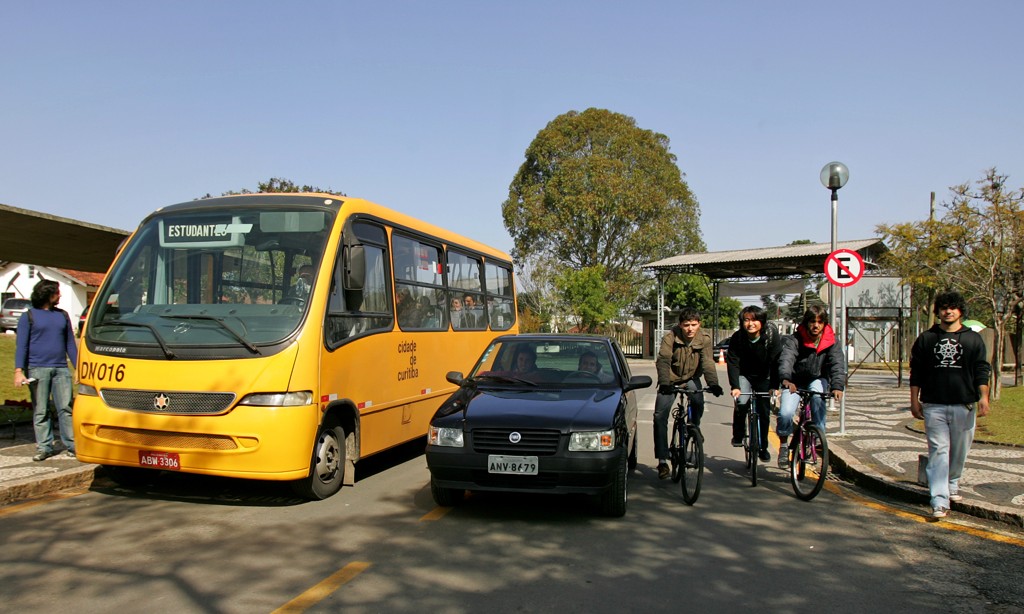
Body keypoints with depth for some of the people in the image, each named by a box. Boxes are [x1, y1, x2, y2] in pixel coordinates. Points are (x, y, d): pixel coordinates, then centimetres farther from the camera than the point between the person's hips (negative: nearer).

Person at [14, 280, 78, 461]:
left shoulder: (62, 315, 16)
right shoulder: (29, 316, 5)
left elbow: (70, 343, 18)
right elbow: (21, 345, 0)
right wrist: (19, 371, -10)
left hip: (61, 369, 3)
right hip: (37, 370, -2)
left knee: (66, 408, -1)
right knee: (40, 411, 2)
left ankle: (72, 445, 3)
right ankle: (44, 447, 8)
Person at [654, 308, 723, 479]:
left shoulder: (704, 339, -16)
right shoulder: (670, 337, -22)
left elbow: (707, 362, -24)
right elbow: (663, 360, -32)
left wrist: (713, 383, -40)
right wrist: (664, 383, -47)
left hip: (691, 379, 2)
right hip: (671, 380, -2)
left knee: (698, 402, -24)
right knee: (660, 416, -10)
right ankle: (662, 460, -2)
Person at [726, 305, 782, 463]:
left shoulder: (772, 335, -22)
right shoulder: (737, 338, -21)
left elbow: (776, 361, -24)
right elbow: (732, 362, -22)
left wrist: (775, 386, -33)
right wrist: (735, 386, -34)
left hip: (764, 378, 1)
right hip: (744, 375, 0)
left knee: (764, 413, 2)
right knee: (741, 403, -23)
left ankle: (763, 447, 20)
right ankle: (738, 436, -1)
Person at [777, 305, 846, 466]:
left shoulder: (831, 342, -10)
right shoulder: (794, 339, -17)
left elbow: (838, 364, -22)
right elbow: (786, 359, -33)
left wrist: (837, 386, -41)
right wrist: (785, 379, -53)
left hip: (817, 380, 1)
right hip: (794, 382, -1)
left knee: (817, 394, -34)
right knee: (786, 413, -22)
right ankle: (783, 444, 6)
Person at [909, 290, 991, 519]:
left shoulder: (973, 339, 8)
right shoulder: (926, 339, 8)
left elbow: (982, 371, 5)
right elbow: (916, 373, 9)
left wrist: (983, 397, -8)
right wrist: (914, 400, 4)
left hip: (964, 405, 1)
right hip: (934, 405, -1)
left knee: (960, 450, 9)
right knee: (938, 451, -6)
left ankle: (952, 484, 35)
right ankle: (940, 501, -9)